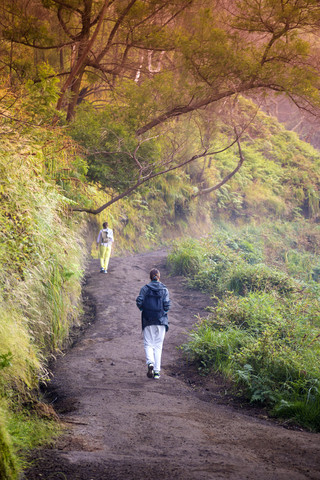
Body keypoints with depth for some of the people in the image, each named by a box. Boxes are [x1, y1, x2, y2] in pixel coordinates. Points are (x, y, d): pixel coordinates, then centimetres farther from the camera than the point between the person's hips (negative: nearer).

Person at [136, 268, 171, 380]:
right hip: (161, 320, 1)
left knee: (148, 344, 7)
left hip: (148, 320, -1)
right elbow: (167, 305, -8)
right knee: (158, 345, 7)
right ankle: (157, 371, 3)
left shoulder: (145, 289, -1)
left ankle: (150, 363, -20)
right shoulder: (164, 289, 0)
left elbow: (139, 302, -8)